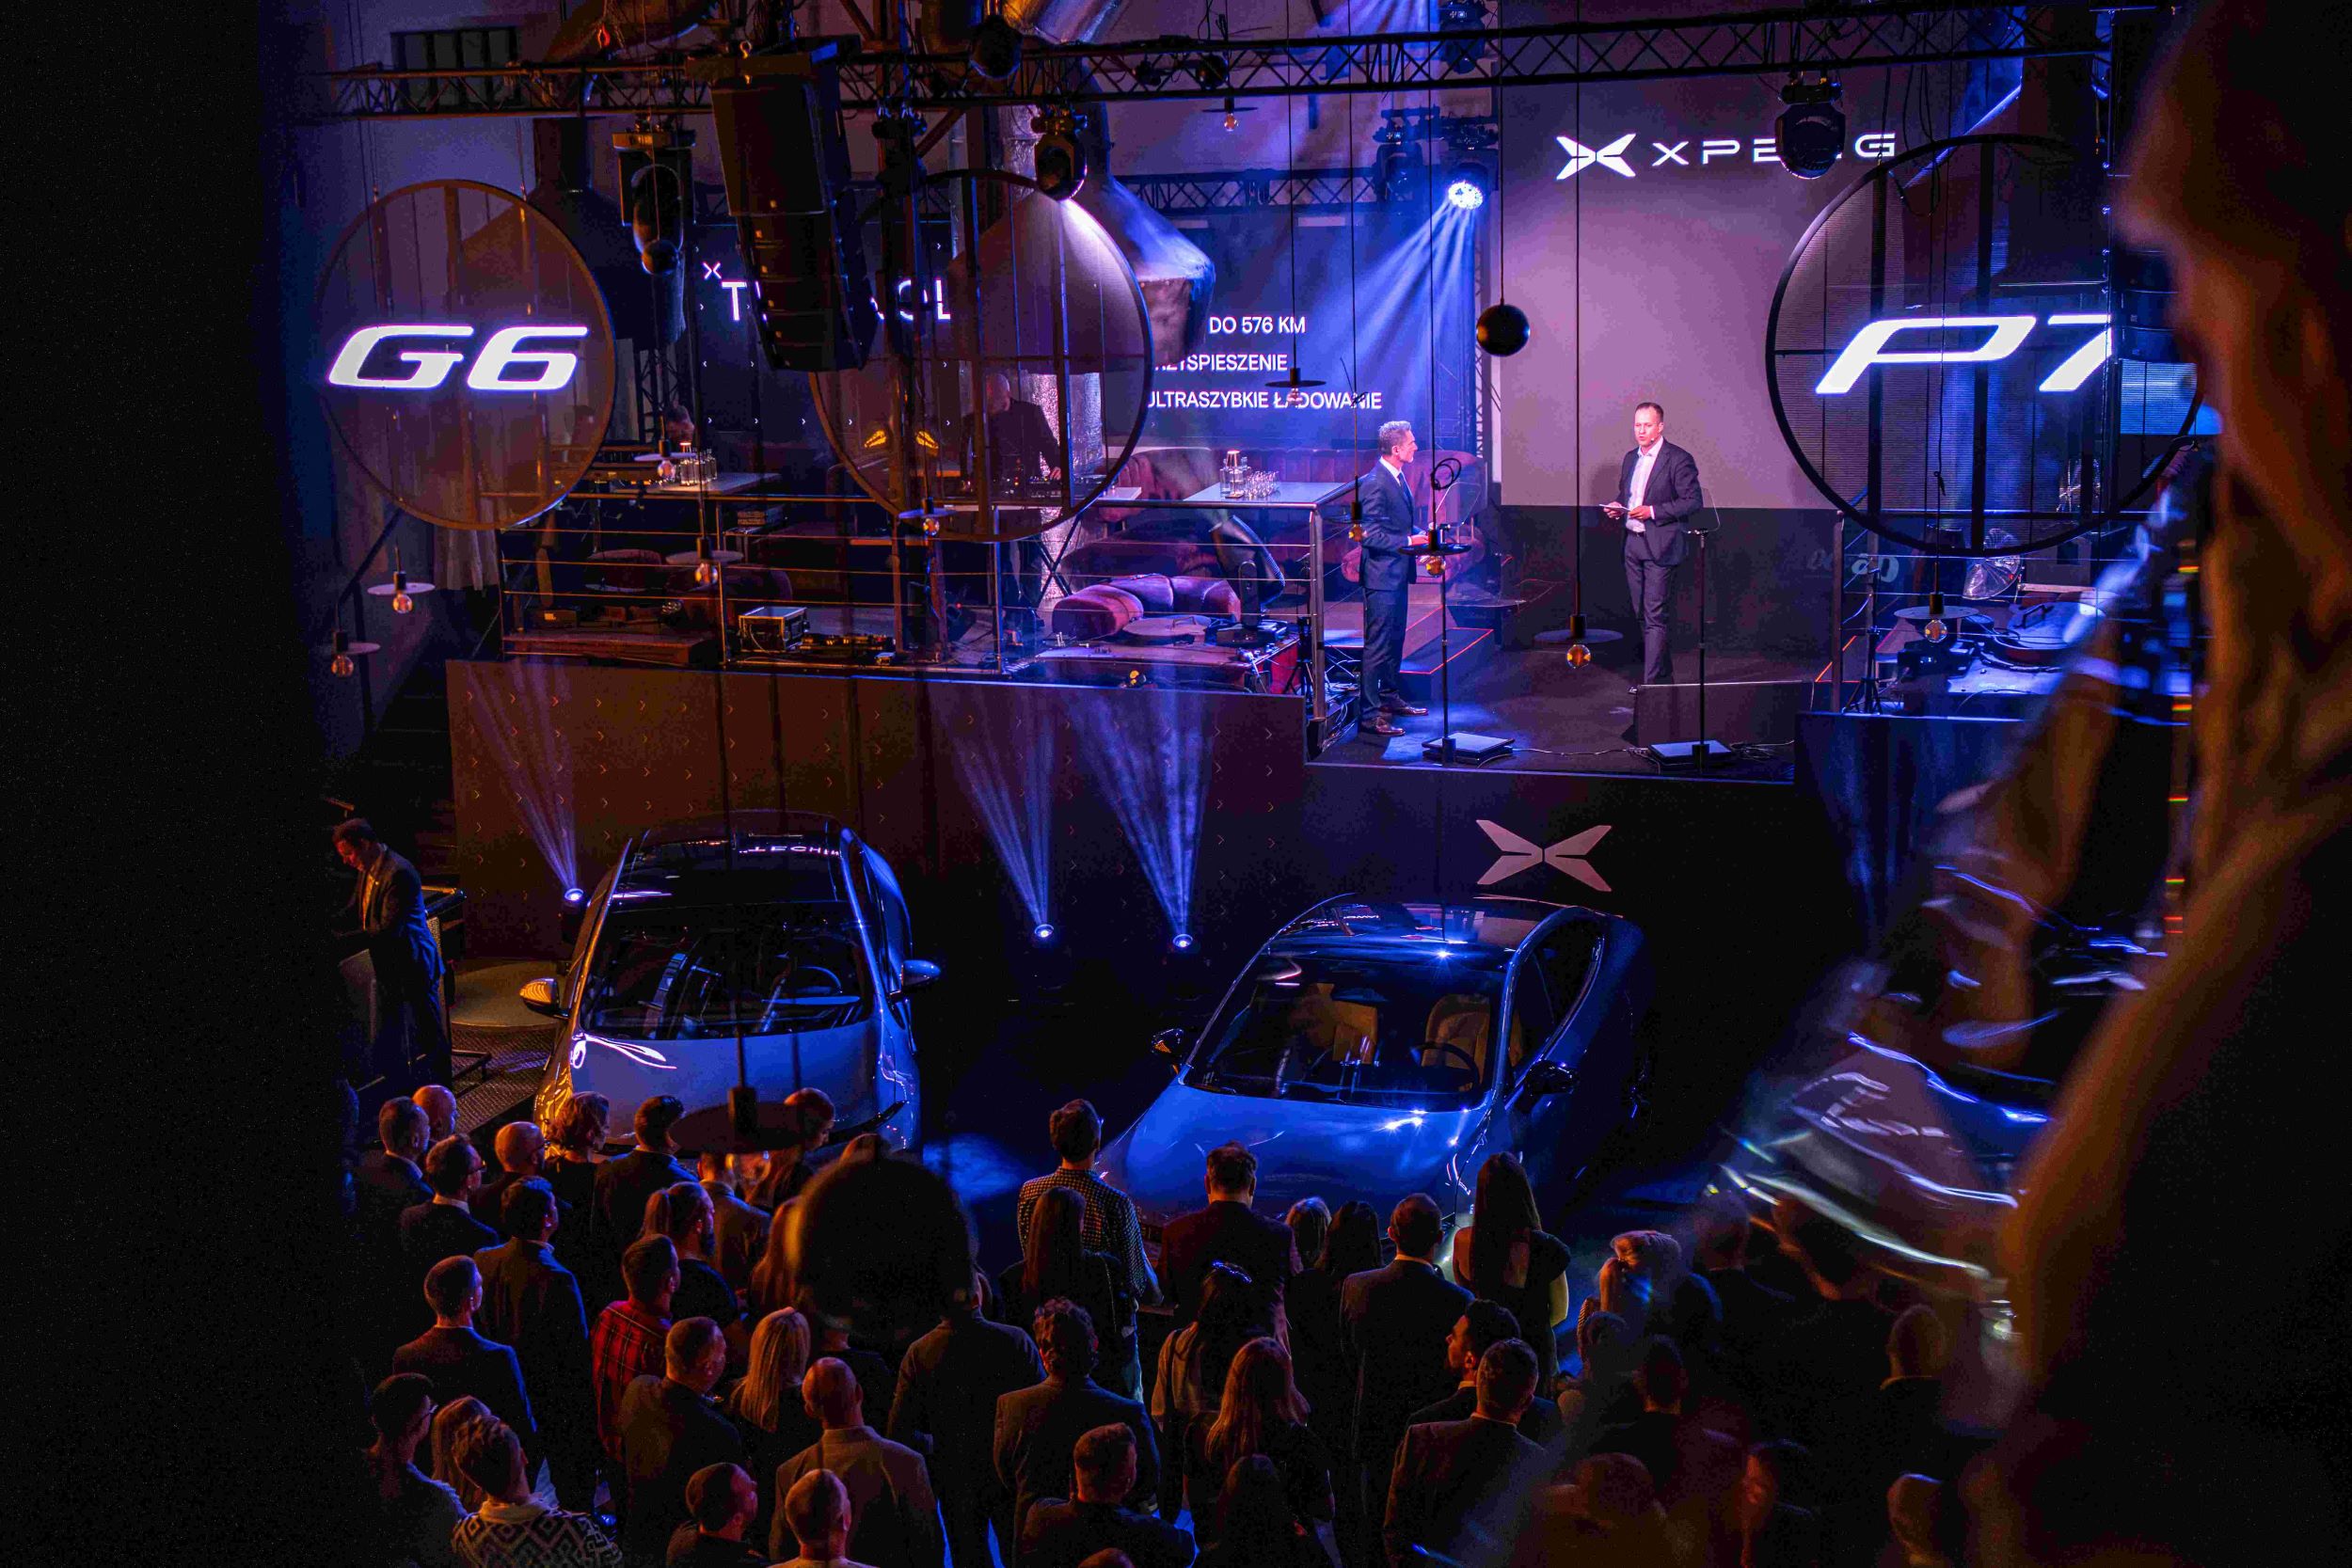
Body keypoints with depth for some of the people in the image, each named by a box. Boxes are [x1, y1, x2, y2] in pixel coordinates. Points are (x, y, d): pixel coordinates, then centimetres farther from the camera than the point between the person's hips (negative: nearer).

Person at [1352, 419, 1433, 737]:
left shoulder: (1398, 479, 11)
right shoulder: (1374, 483, -20)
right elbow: (1371, 535, -23)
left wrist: (1422, 535, 5)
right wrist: (1409, 541, -21)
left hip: (1398, 573, 10)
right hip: (1381, 575, -10)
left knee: (1395, 640, 20)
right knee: (1377, 645, -6)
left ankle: (1389, 696, 34)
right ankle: (1370, 713, -2)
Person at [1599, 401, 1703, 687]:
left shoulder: (1679, 459, -8)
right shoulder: (1630, 459, 15)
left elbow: (1692, 501, -12)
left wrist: (1652, 511, -20)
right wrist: (1618, 507, 2)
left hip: (1660, 546, -8)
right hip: (1633, 543, 8)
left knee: (1655, 616, -10)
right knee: (1643, 614, 12)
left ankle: (1651, 682, -11)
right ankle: (1664, 674, 22)